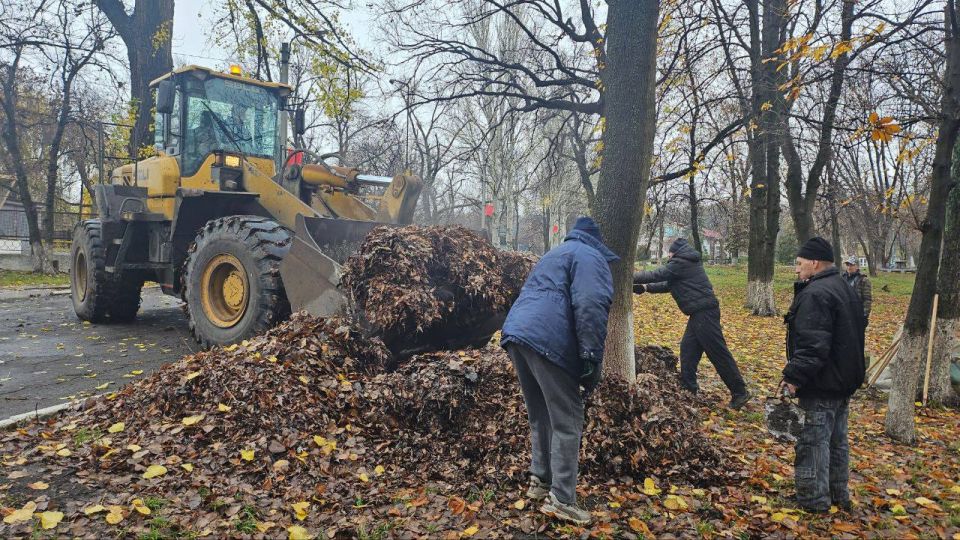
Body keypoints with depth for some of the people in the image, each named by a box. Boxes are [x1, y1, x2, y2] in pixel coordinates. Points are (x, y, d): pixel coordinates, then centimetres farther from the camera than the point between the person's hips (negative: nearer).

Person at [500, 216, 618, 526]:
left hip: (515, 333, 9)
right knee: (567, 423, 0)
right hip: (547, 341, -9)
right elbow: (590, 308, -13)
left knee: (540, 416, 20)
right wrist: (592, 360, -14)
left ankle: (539, 480, 30)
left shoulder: (556, 253, 32)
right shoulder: (590, 257, 3)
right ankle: (560, 500, 3)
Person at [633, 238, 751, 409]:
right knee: (687, 349, 11)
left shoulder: (681, 263, -11)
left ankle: (740, 392, 1)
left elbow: (657, 275, -12)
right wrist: (645, 287, 15)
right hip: (700, 312, 11)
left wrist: (630, 278, -3)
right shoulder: (685, 263, 19)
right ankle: (687, 388, 16)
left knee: (718, 352, -5)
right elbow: (668, 284, 22)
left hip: (704, 313, -11)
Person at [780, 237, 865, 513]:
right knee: (837, 440, 19)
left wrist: (794, 377, -25)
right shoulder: (845, 290, 14)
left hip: (821, 387, -10)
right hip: (844, 382, 10)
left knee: (813, 443, -1)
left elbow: (812, 345, -28)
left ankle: (813, 501, 7)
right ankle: (839, 496, 30)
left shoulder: (815, 294, -20)